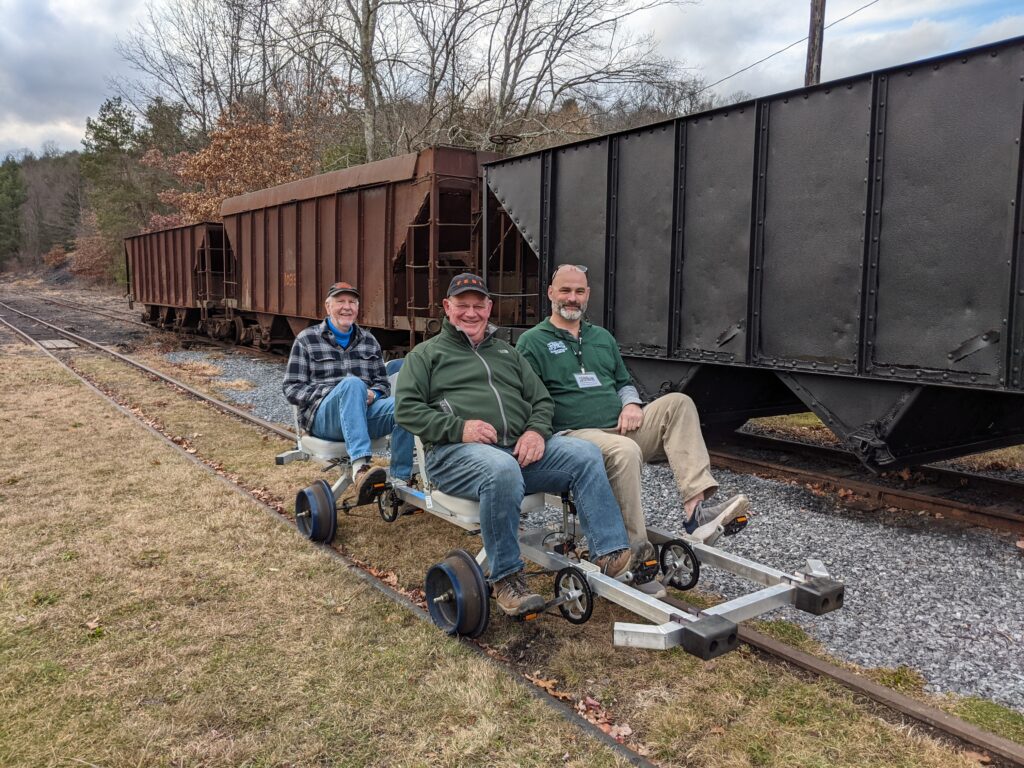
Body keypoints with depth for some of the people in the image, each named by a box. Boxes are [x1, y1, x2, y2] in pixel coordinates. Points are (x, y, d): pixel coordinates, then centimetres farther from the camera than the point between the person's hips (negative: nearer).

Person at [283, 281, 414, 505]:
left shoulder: (368, 340, 19)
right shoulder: (306, 340, 9)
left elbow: (383, 382, 19)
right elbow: (292, 389, 4)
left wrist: (372, 394, -5)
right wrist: (330, 393, -13)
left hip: (364, 412, 4)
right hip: (322, 416, -3)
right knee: (352, 383, -38)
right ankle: (360, 468, -53)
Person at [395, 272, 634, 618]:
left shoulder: (506, 352, 28)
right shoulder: (426, 353, 15)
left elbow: (541, 399, 23)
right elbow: (407, 408, 1)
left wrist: (537, 431, -2)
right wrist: (459, 428, -14)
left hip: (520, 447, 5)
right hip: (457, 452, -5)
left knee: (586, 453, -17)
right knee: (502, 470, -39)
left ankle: (611, 554, -21)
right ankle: (506, 579, -25)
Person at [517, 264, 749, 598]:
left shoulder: (602, 338, 24)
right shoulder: (533, 341, 4)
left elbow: (624, 382, 28)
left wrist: (632, 404, 5)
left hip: (622, 429, 6)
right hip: (575, 435, -6)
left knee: (677, 403, -17)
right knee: (625, 451, -37)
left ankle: (696, 508, -30)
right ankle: (635, 555, -29)